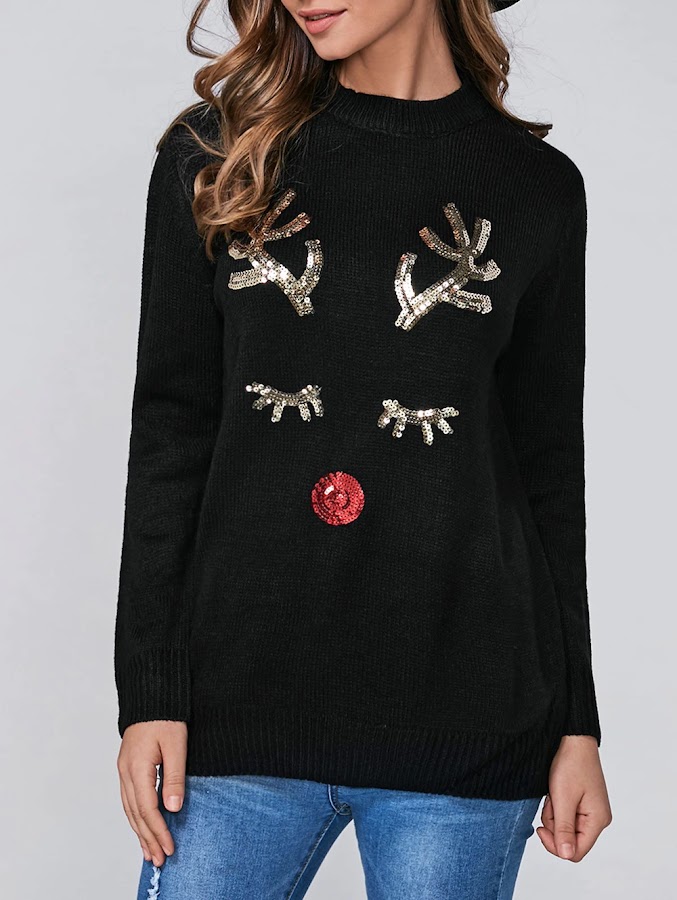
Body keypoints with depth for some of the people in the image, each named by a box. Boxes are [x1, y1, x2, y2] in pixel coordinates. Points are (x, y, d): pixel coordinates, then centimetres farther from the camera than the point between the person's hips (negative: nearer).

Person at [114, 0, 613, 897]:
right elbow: (170, 436, 4)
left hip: (465, 722, 0)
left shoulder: (536, 187, 5)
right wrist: (150, 694, -1)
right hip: (241, 701, 1)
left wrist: (576, 722, 7)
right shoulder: (211, 158, 5)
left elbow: (549, 470, 8)